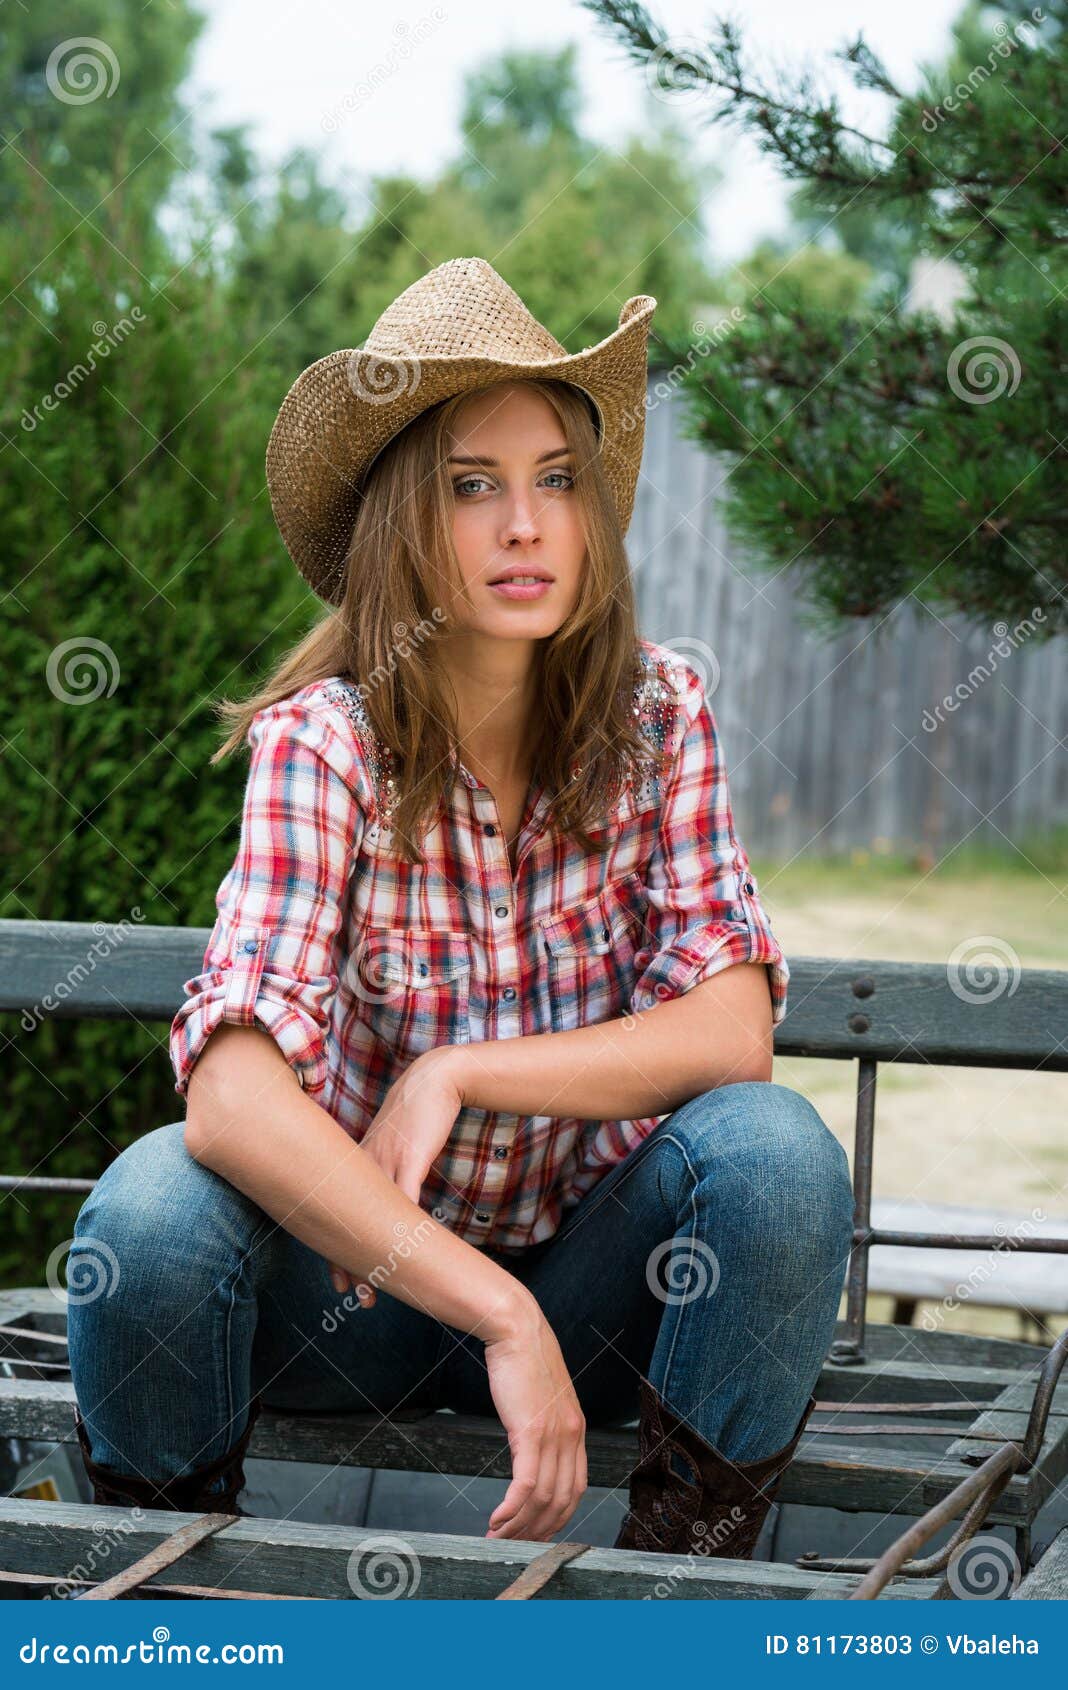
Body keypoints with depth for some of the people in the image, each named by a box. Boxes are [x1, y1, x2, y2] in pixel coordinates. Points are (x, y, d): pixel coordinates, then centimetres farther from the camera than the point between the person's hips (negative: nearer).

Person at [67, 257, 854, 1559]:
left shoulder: (653, 715, -7)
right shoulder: (323, 740, -16)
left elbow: (730, 1031, -12)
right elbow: (233, 1096, -30)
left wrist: (457, 1075, -23)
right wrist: (502, 1318, -37)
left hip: (589, 1274, 2)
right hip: (355, 1274, -1)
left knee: (776, 1148, -27)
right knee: (153, 1198, -31)